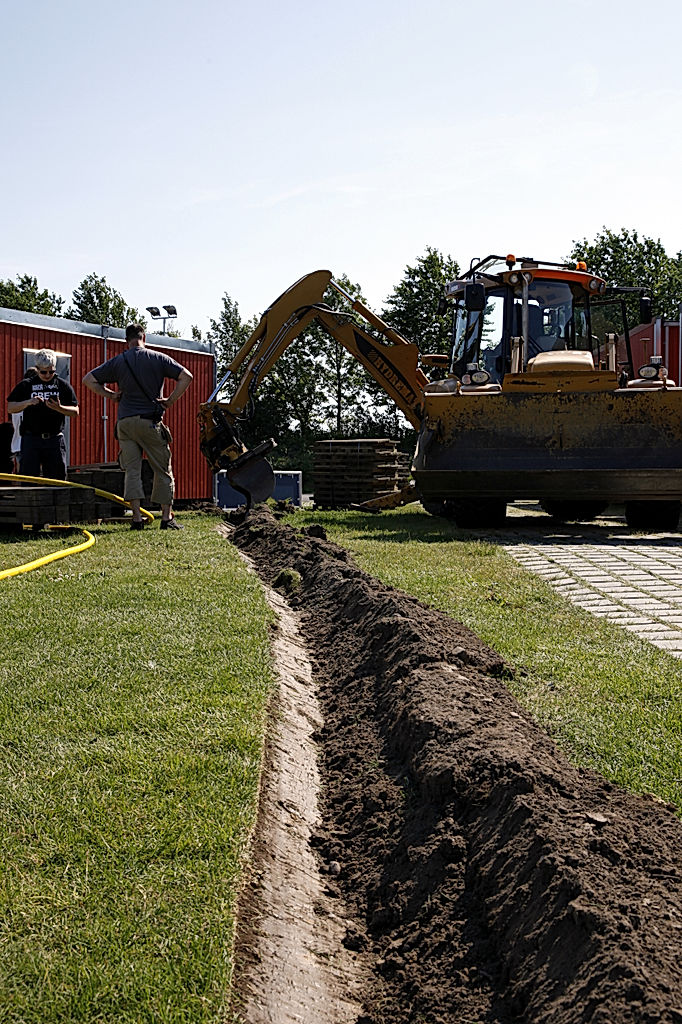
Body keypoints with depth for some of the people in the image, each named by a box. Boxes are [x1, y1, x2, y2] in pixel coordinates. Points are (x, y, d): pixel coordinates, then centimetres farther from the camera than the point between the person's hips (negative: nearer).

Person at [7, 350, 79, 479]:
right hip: (31, 439, -1)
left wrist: (59, 408, -13)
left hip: (55, 439, 1)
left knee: (57, 477, 2)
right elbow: (10, 408, 6)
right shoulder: (26, 385, 8)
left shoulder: (63, 385, 10)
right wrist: (28, 402, -11)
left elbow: (75, 411, 7)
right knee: (28, 479, -2)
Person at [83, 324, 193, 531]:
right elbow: (186, 376, -5)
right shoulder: (158, 359, 2)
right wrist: (170, 400, 0)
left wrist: (111, 395, 13)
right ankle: (167, 517, 6)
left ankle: (136, 517, -6)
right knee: (163, 470, 7)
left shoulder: (117, 362, 7)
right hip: (151, 421, -2)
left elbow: (88, 379, 9)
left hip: (125, 422, 2)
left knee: (132, 470, 3)